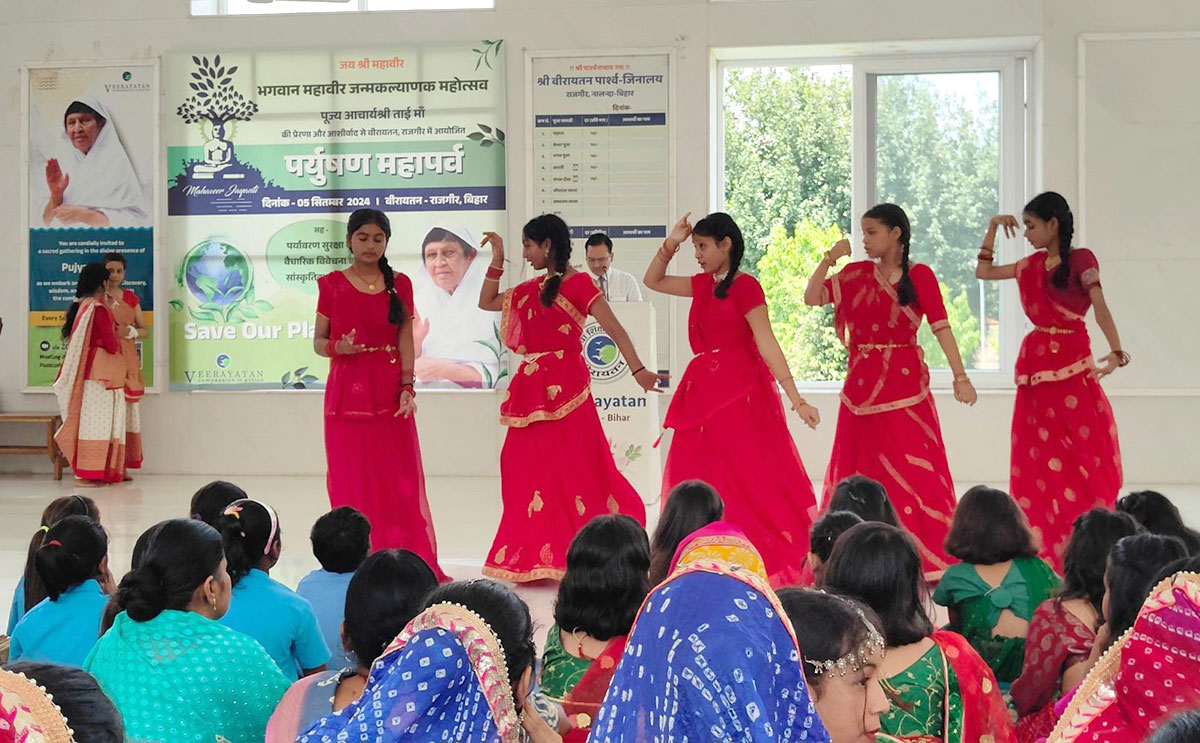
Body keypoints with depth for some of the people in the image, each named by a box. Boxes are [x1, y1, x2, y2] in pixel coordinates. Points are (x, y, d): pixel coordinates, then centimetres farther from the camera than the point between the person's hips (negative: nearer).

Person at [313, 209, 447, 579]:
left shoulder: (399, 285, 7)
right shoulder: (332, 285, 4)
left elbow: (406, 341, 3)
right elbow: (318, 341, 5)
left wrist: (407, 387, -9)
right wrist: (338, 347, -17)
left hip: (389, 393, 1)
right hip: (348, 392, -1)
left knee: (400, 479, 0)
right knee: (352, 479, 1)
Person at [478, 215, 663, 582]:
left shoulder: (577, 284, -5)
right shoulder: (531, 289, 18)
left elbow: (613, 328, -11)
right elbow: (486, 302, 28)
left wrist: (638, 370, -20)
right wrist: (496, 260, 19)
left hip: (564, 387, -8)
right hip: (532, 389, 8)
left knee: (572, 468, -7)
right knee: (526, 467, 6)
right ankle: (534, 557, 12)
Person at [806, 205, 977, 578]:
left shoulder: (919, 275, -3)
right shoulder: (856, 274, 9)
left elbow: (940, 326, -9)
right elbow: (812, 297, 4)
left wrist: (959, 375, -17)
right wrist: (829, 259, -6)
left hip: (905, 384, -4)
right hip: (862, 386, 4)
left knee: (912, 469, -6)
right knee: (861, 468, 8)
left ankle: (926, 557, -1)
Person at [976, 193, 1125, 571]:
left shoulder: (1080, 259, -5)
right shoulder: (1033, 265, 12)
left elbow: (1100, 308, -15)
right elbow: (984, 272, 24)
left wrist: (1115, 354, -24)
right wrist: (992, 229, 16)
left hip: (1071, 365, -6)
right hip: (1036, 365, 6)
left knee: (1082, 457, -2)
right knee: (1038, 461, 7)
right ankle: (1045, 547, 13)